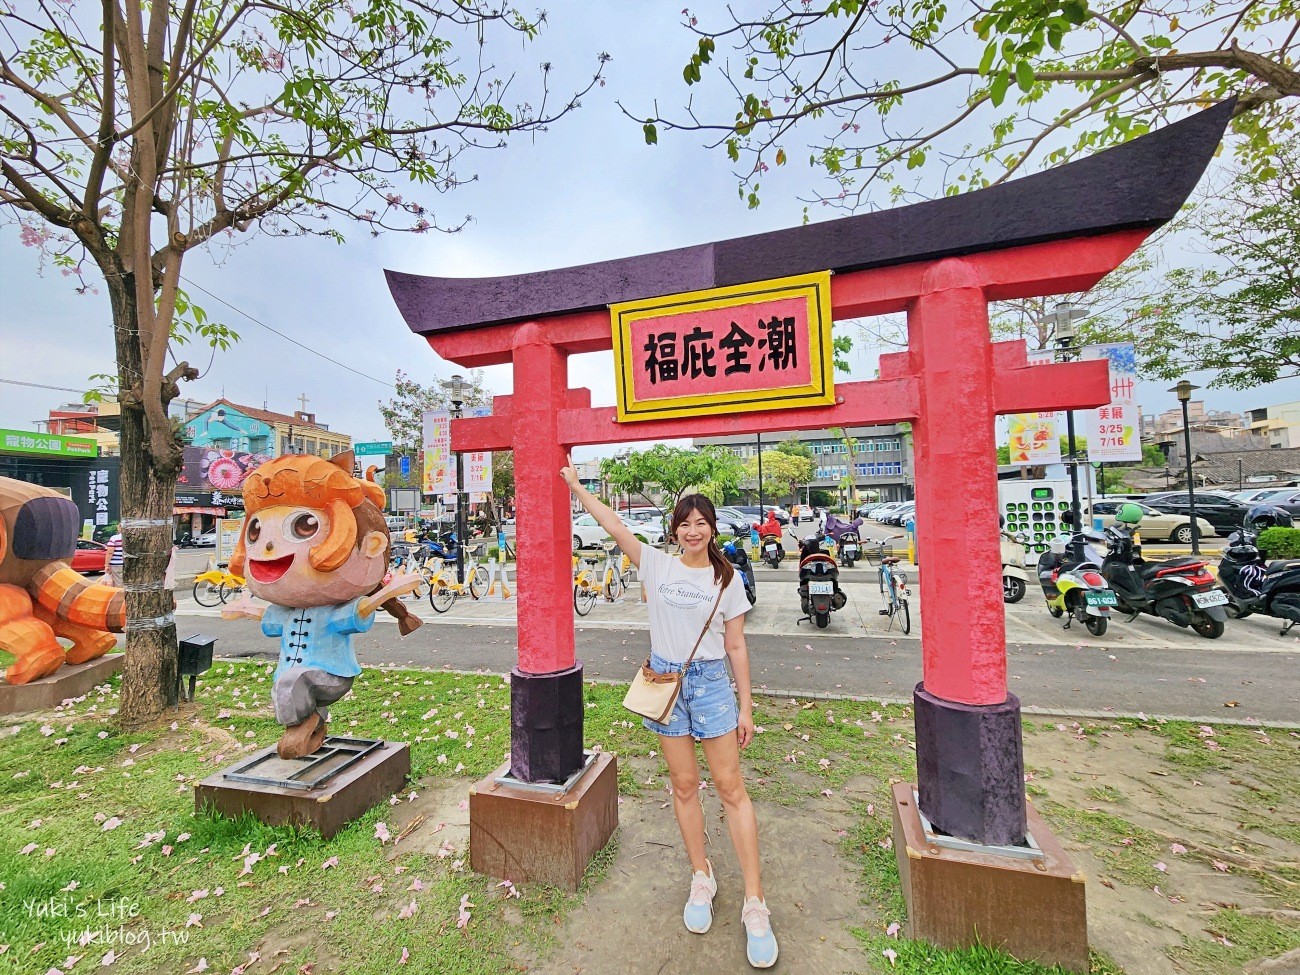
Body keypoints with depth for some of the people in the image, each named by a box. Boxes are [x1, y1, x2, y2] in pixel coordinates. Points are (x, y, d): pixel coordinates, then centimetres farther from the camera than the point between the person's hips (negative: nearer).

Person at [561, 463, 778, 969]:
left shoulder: (728, 579, -3)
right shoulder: (657, 565, -1)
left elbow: (736, 646, 0)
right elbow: (613, 525, -1)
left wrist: (746, 707, 1)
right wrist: (576, 487, 1)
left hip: (711, 683, -1)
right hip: (665, 681, 2)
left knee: (731, 788, 2)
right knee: (684, 786, 13)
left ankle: (755, 904, 16)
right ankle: (701, 880, 33)